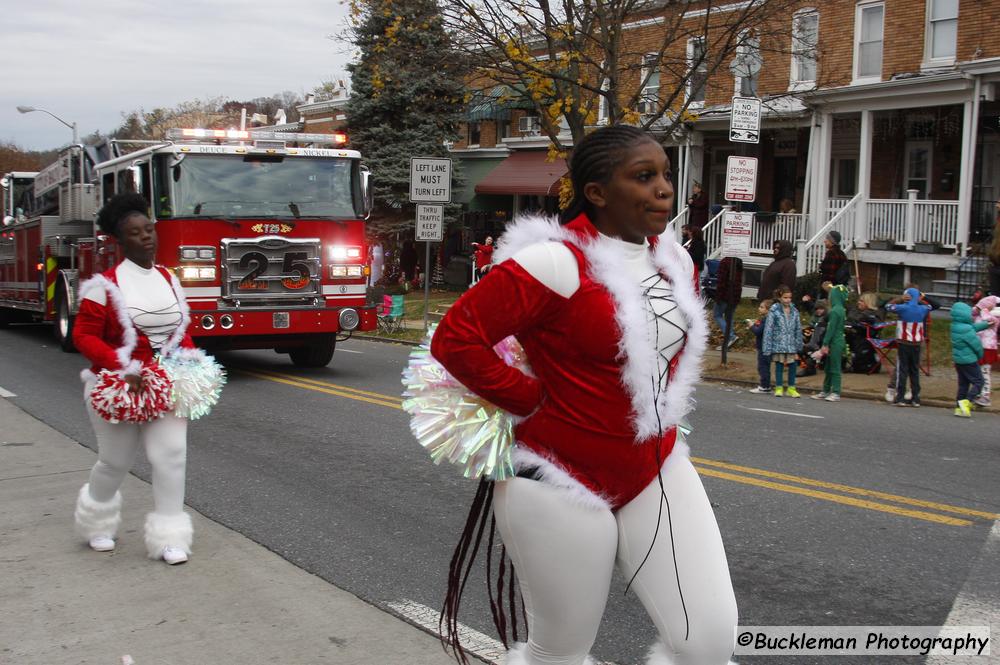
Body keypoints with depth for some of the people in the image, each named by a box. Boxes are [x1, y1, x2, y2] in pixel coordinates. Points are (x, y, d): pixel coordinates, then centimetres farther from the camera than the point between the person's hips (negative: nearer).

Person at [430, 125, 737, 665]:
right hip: (563, 483, -6)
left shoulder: (675, 259, 4)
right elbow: (455, 338, -22)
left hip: (657, 475, 7)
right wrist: (533, 401, -16)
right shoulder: (558, 263, -20)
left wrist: (661, 408, 13)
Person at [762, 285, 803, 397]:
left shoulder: (794, 311, 6)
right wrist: (767, 348, -10)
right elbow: (768, 328, -7)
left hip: (791, 344, 3)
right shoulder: (774, 310, -6)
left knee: (792, 365, 5)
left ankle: (791, 388, 16)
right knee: (779, 365, 4)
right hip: (779, 343, -3)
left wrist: (799, 344, 11)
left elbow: (798, 328, 13)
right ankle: (779, 388, 14)